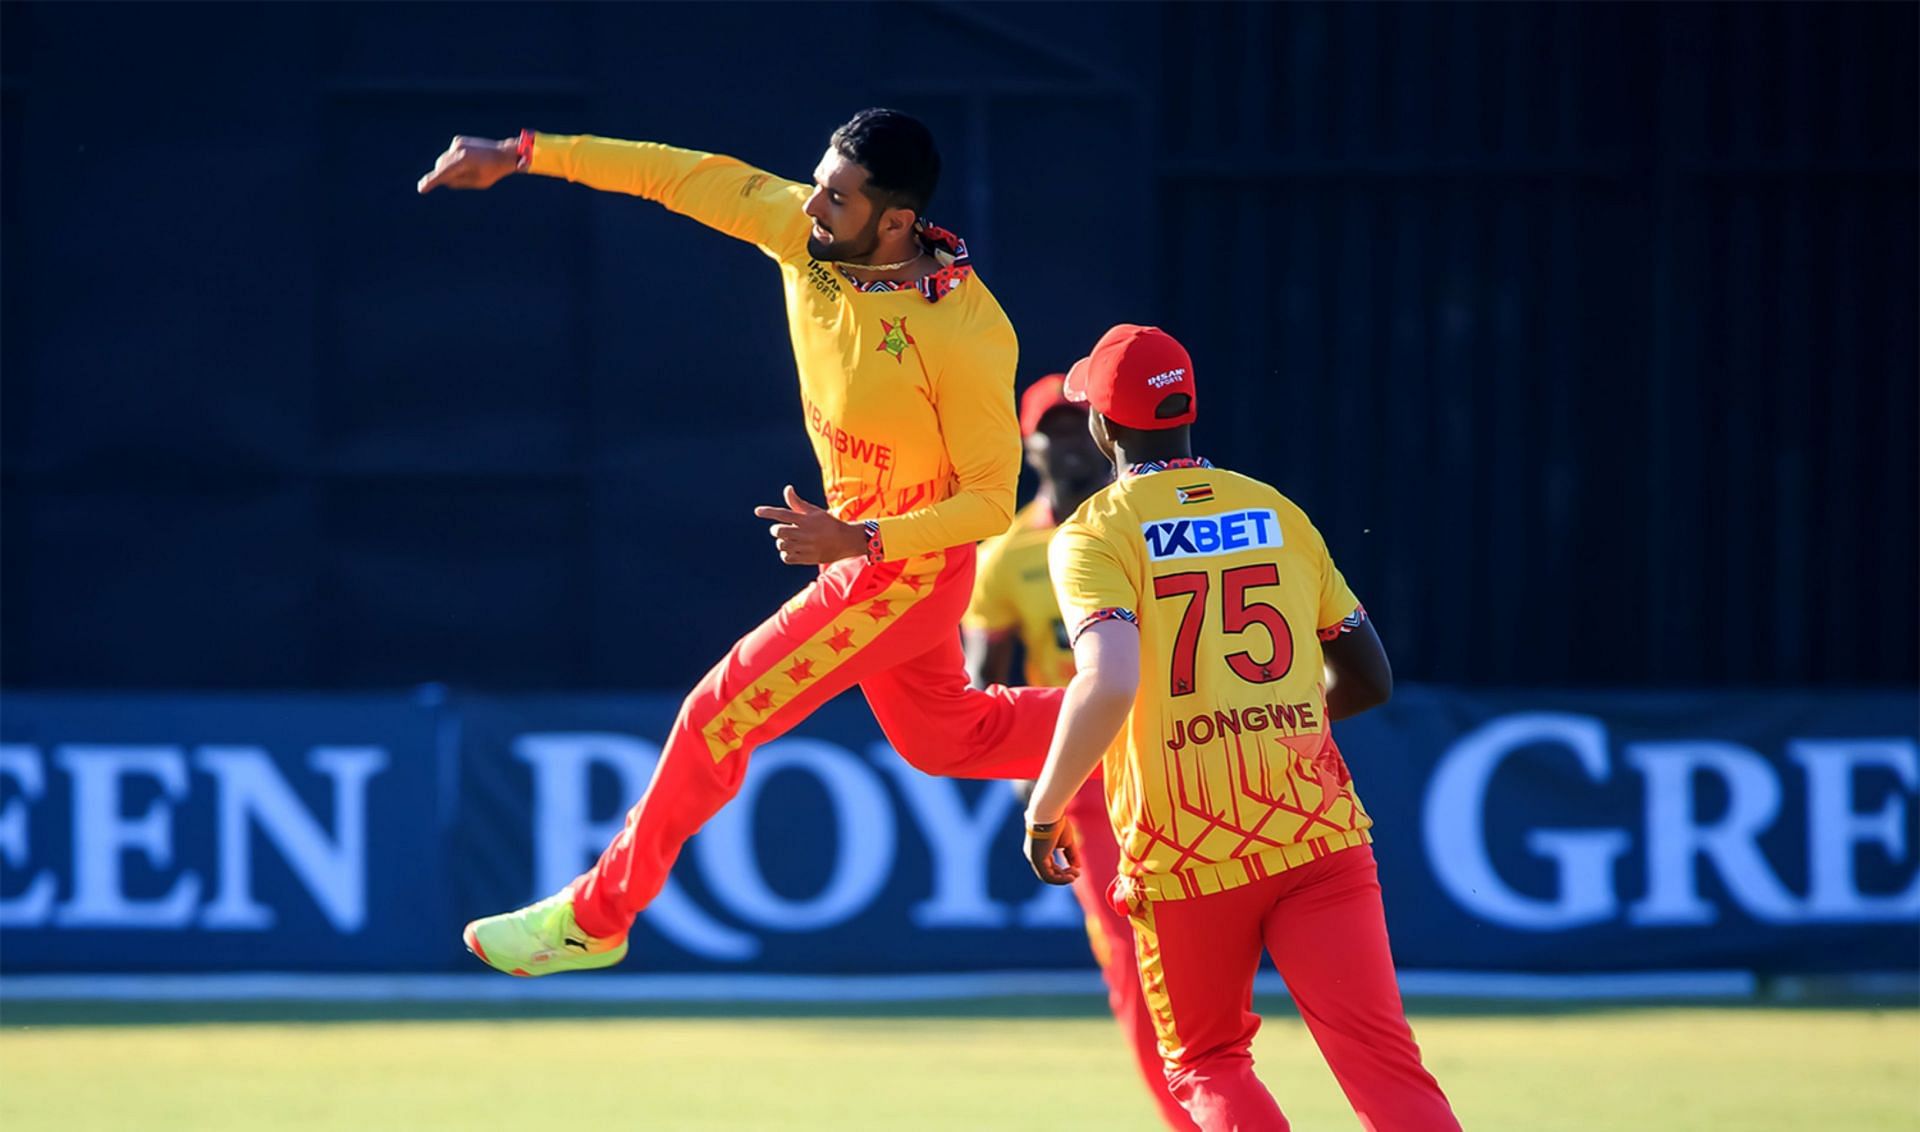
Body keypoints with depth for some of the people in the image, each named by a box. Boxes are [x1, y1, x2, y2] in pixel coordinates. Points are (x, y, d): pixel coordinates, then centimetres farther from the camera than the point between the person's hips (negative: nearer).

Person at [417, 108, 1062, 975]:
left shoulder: (968, 335, -31)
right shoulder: (806, 234, -14)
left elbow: (991, 498, -23)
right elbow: (685, 176, -5)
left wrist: (860, 540, -32)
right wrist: (522, 155, -5)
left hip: (907, 571, -8)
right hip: (859, 549, 8)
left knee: (720, 718, -3)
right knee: (942, 738, 24)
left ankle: (596, 916, 12)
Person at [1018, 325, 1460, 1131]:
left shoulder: (1093, 535, -1)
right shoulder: (1279, 514, 13)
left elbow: (1109, 683, -18)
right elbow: (1370, 680, 17)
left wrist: (1044, 811, -7)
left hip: (1185, 853, -2)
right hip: (1318, 834, 2)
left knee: (1205, 1064, 17)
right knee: (1381, 1058, -6)